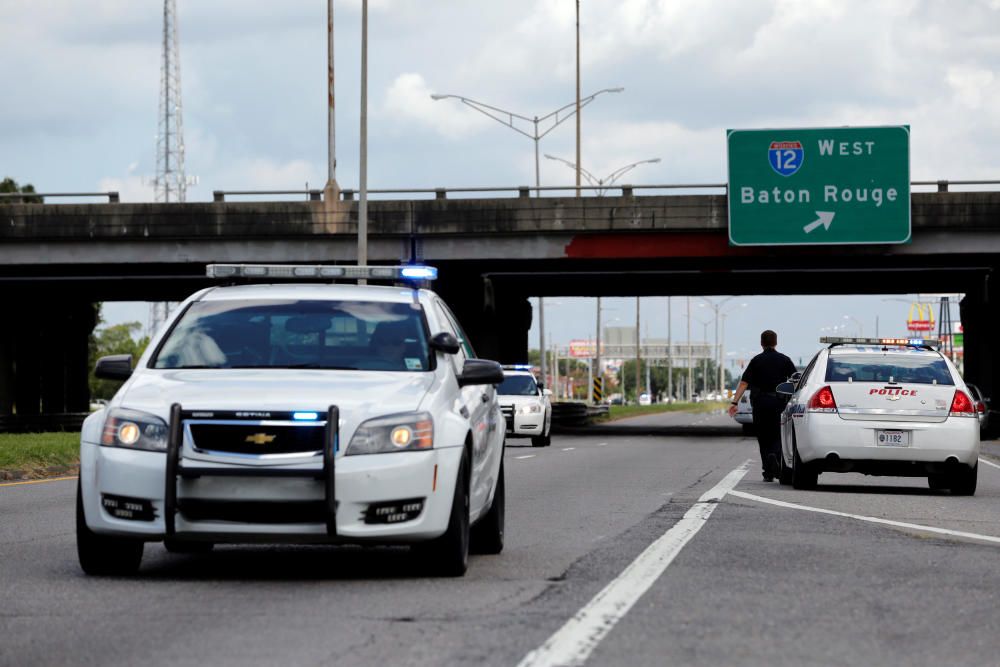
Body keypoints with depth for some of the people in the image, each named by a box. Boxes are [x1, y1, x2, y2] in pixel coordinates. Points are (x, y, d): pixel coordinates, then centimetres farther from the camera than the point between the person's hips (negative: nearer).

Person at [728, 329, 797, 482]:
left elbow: (744, 383, -5)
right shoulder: (784, 360, 4)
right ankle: (774, 455, -25)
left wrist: (734, 402, -6)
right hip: (779, 402, 0)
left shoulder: (756, 360, 2)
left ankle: (767, 472, 8)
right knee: (777, 436, 6)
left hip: (759, 402, 0)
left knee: (763, 437, 10)